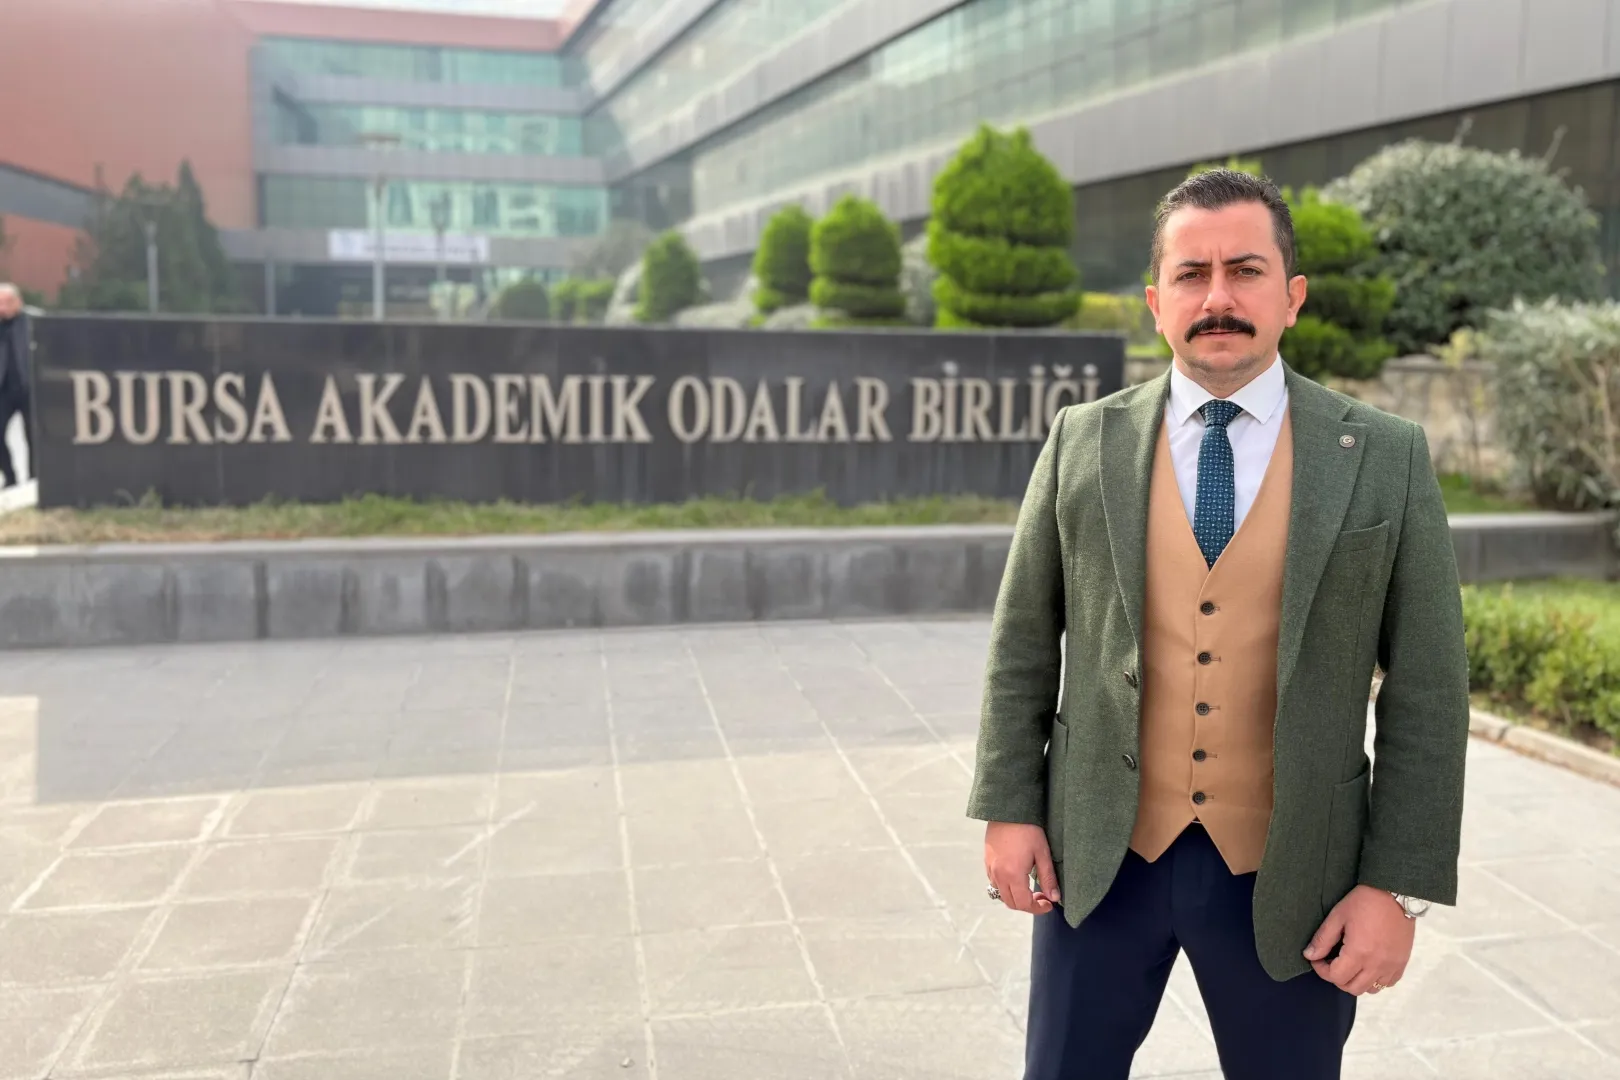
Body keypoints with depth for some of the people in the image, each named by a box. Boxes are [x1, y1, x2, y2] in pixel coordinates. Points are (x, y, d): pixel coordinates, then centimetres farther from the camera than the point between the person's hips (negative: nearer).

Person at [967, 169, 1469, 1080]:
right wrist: (1010, 807, -1)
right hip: (1100, 855, 1)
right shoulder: (1083, 442, -1)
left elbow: (1426, 687, -4)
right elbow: (1024, 639, 3)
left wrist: (1401, 885, -7)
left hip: (1288, 876, 0)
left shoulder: (1387, 458, -4)